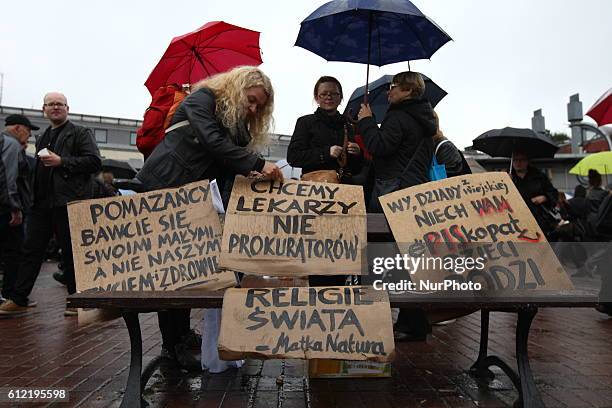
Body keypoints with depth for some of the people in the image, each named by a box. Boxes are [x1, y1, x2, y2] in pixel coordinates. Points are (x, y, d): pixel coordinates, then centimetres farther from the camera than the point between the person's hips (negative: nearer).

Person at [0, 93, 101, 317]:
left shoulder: (81, 133, 2)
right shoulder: (42, 138, 24)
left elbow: (94, 162, -10)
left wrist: (61, 161, -15)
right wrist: (33, 197, 18)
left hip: (68, 203, -7)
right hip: (42, 203, 7)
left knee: (71, 252, 0)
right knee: (31, 249, 7)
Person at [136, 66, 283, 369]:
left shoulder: (238, 128, 15)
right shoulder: (202, 98, -6)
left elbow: (228, 177, 9)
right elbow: (213, 142, -24)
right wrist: (258, 164, -27)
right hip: (158, 189, -7)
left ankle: (181, 336, 18)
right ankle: (172, 345, 4)